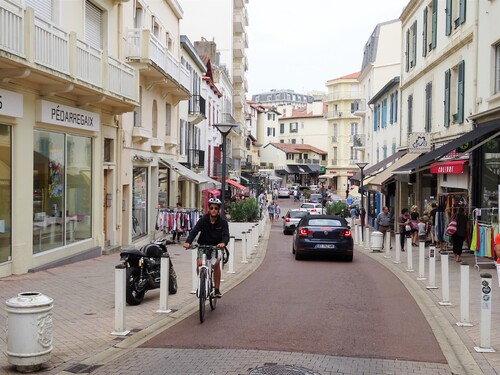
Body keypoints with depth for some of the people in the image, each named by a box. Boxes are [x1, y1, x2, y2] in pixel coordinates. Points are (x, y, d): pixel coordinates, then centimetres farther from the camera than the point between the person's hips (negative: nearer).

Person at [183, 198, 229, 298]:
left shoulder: (223, 223, -9)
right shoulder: (203, 220, -9)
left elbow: (226, 235, -23)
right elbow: (194, 231, -21)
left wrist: (223, 243, -47)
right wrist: (188, 242, -41)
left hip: (216, 247, 0)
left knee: (216, 263, -23)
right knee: (199, 263, -21)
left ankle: (217, 289, -8)